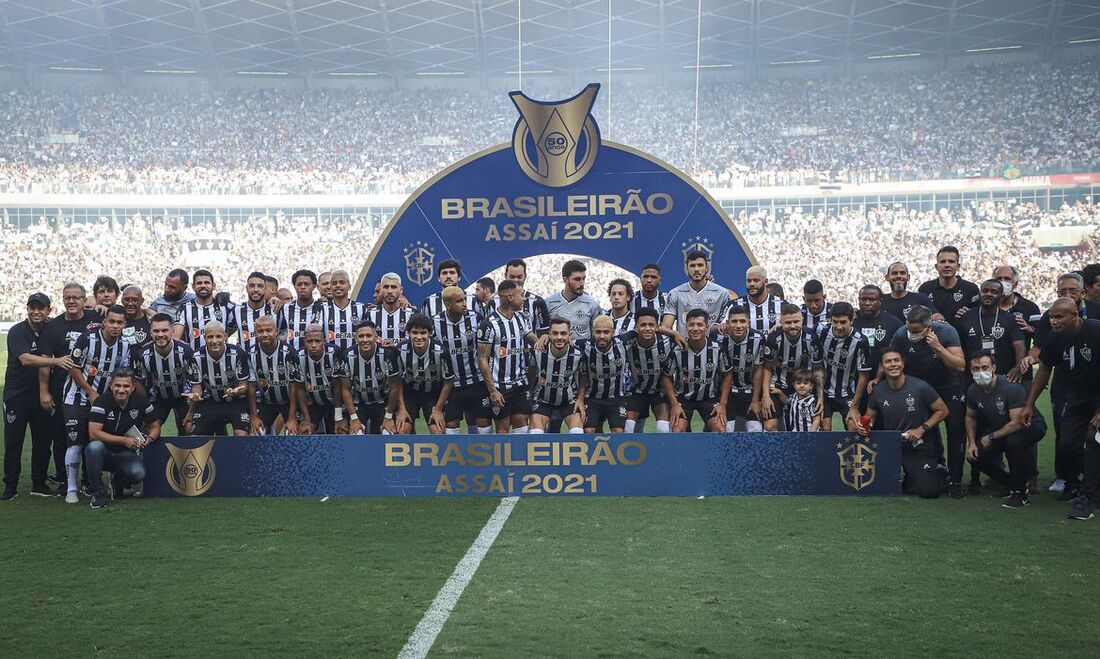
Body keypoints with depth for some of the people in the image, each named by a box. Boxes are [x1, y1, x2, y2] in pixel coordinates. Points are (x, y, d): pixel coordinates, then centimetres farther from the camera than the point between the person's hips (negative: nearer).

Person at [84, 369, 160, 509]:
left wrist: (149, 439, -18)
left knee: (138, 473, -29)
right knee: (94, 447, -37)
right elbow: (94, 433, -22)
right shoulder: (102, 402, -13)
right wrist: (124, 440, -27)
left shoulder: (141, 401, -4)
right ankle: (97, 492, -18)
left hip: (125, 455, 2)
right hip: (104, 451, -2)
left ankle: (117, 481, 11)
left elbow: (155, 427, 6)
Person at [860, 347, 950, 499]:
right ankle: (905, 475, 20)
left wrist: (922, 429, -15)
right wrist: (864, 426, -13)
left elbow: (942, 410, -4)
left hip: (919, 448, -3)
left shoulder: (920, 387, -14)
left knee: (929, 491, -16)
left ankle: (936, 473, 20)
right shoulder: (877, 390, -5)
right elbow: (870, 416, 10)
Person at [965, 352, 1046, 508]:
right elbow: (970, 417, 11)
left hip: (1030, 425, -6)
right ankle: (1011, 485, 11)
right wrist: (972, 442, -2)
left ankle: (1020, 492, -18)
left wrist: (991, 437, -19)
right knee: (975, 456, -12)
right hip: (999, 429, 7)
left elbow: (1017, 423, -30)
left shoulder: (1011, 387, -29)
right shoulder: (973, 391, -9)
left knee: (1013, 442, -38)